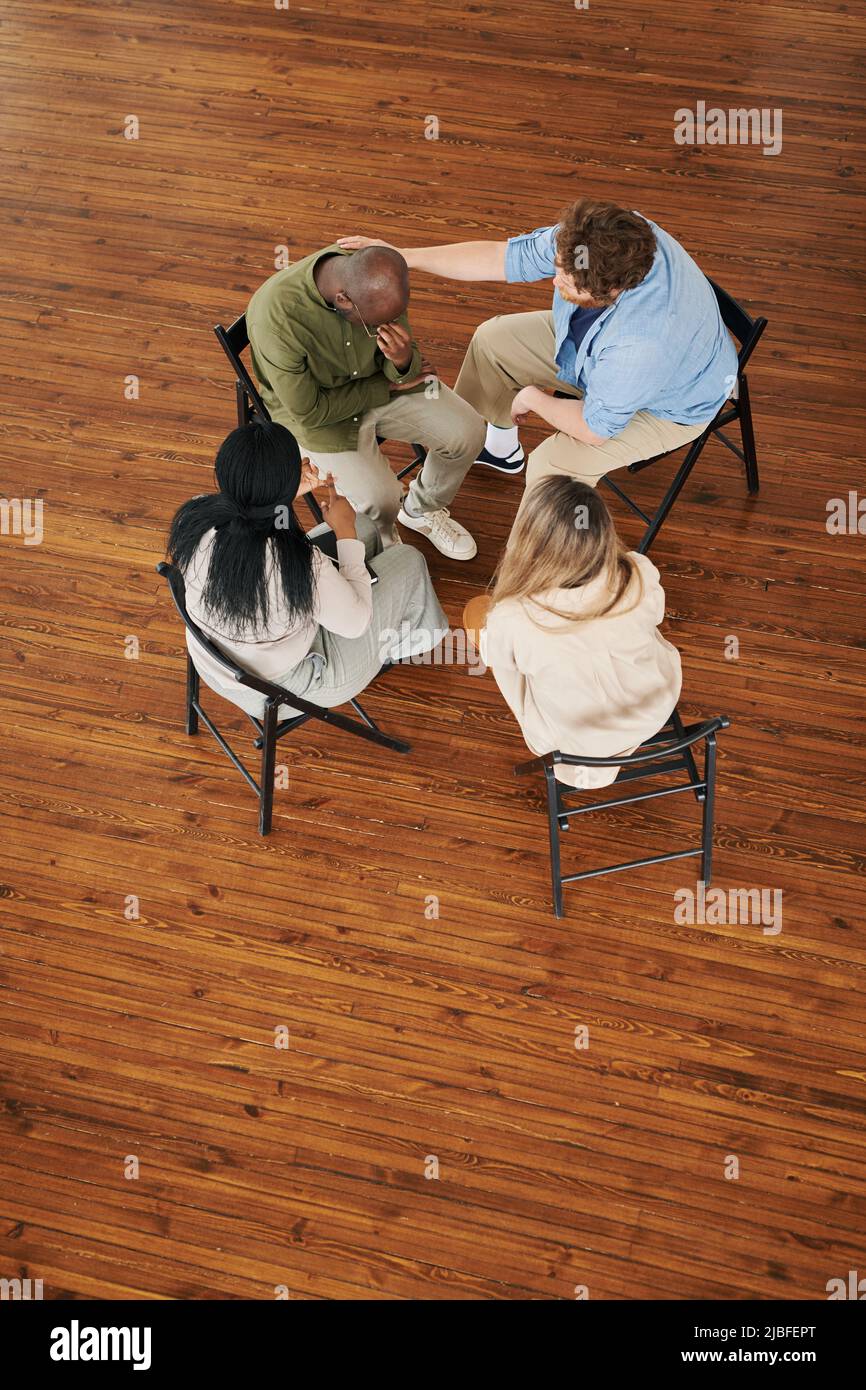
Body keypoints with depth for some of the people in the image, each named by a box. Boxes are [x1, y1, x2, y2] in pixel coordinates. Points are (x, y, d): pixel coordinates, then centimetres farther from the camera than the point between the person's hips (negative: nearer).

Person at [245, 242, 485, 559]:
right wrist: (385, 388, -17)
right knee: (381, 502, -20)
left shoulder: (376, 277, -21)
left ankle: (422, 510, 23)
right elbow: (308, 412, -24)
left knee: (468, 431, -6)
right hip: (315, 410, -5)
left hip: (380, 379, 5)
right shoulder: (276, 316, -36)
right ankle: (382, 547, 18)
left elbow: (398, 371, -6)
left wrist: (403, 362, -32)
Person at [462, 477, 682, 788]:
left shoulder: (510, 621, -37)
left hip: (574, 740, -2)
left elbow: (503, 665, -12)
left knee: (476, 608, 14)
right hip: (657, 711, 3)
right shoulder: (641, 576, -30)